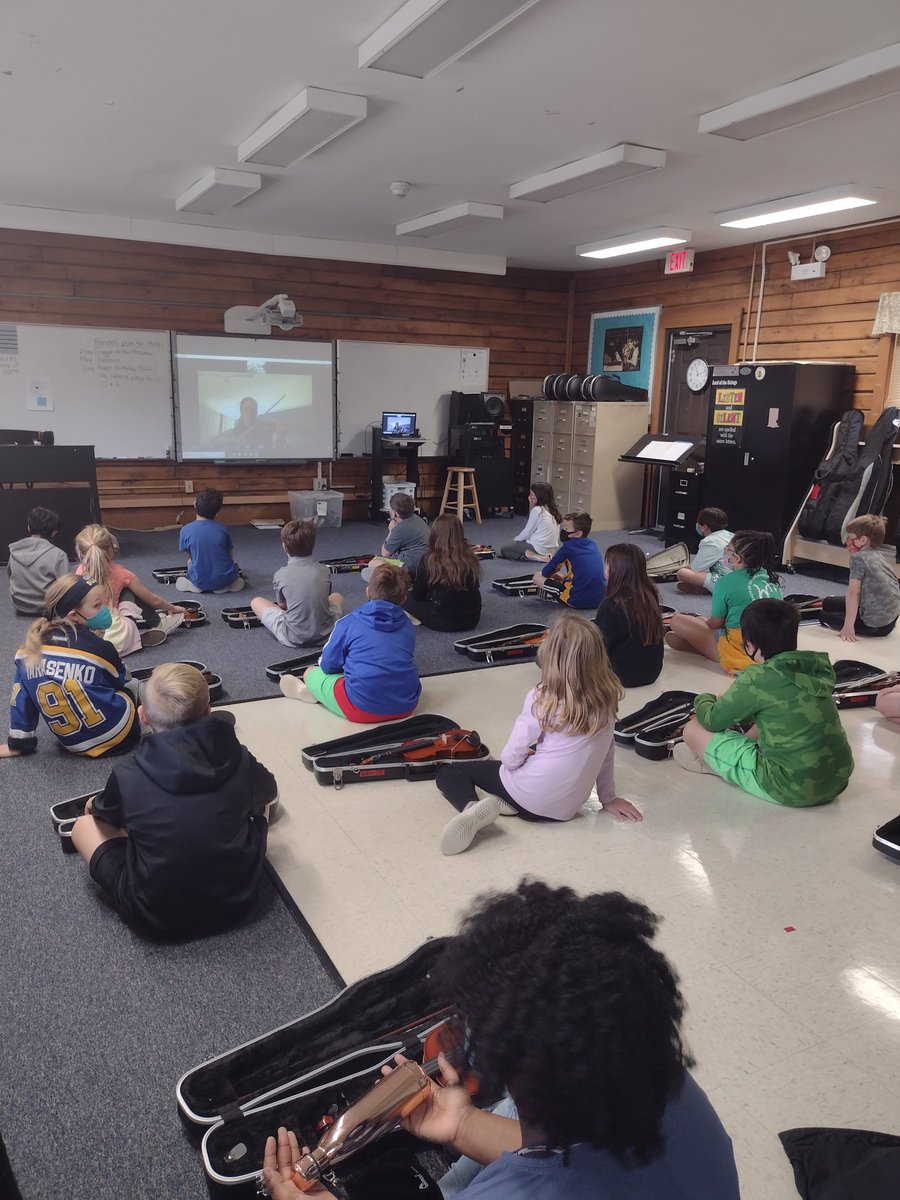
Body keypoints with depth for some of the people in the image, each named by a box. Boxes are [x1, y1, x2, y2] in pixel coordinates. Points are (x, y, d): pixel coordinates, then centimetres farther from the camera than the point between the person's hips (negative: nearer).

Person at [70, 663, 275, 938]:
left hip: (156, 918, -2)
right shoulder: (239, 760, -11)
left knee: (84, 825, 15)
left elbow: (105, 814, 9)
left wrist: (95, 805, 34)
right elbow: (268, 793, 13)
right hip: (237, 901, 2)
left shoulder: (127, 777, -15)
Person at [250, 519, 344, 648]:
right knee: (337, 596, 33)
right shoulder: (324, 570, -3)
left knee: (256, 601, 18)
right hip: (325, 634, 3)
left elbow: (282, 605, 6)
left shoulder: (281, 574, -10)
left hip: (293, 638, -3)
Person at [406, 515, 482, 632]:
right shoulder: (470, 558, -4)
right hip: (472, 619, 4)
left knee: (408, 602, 18)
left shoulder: (429, 559, -13)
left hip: (444, 622, -4)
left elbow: (417, 596, -2)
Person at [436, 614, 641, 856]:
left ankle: (472, 807, -16)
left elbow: (511, 758, -14)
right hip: (566, 809, 5)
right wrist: (608, 797, 18)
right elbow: (606, 753, 5)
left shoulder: (542, 698, -20)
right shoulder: (606, 698, -7)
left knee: (447, 770, 11)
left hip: (529, 795, -5)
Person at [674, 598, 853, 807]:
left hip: (794, 790, -7)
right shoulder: (817, 666, 1)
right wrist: (728, 703, 24)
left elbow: (712, 721, -4)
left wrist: (704, 699, 18)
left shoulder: (757, 678, -18)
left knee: (694, 729, 1)